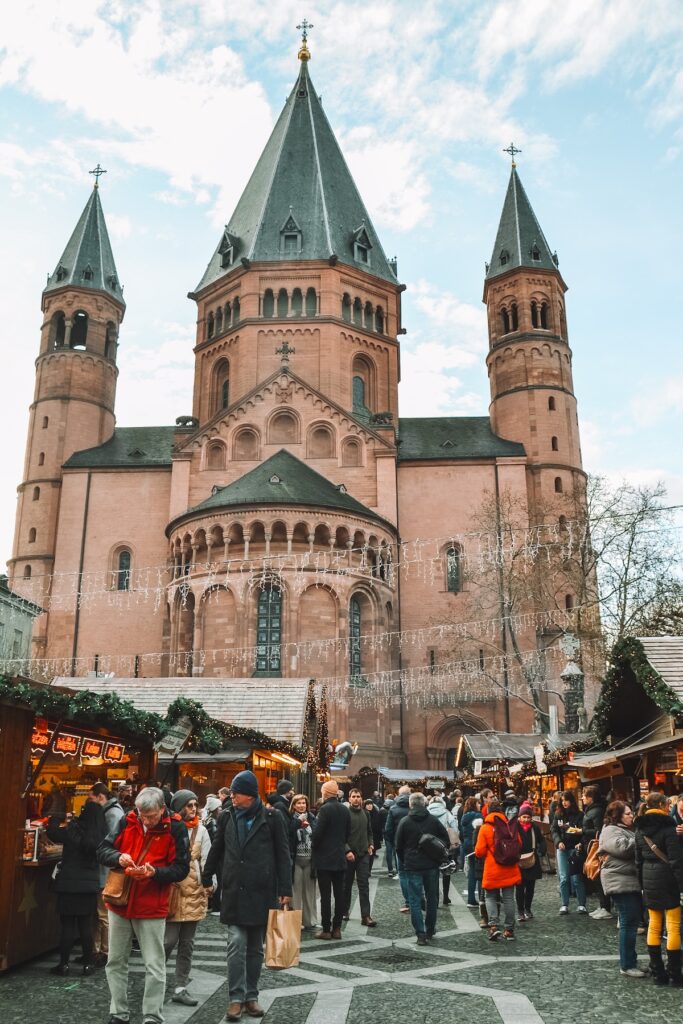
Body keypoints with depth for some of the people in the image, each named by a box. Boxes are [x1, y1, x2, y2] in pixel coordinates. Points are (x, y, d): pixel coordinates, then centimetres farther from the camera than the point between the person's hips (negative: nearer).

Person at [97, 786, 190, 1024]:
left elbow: (181, 869, -10)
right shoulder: (126, 823, -2)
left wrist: (155, 872, -26)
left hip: (152, 908, -4)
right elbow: (102, 850, 2)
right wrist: (118, 857, -19)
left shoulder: (175, 829, -11)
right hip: (119, 903, 4)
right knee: (116, 962, 14)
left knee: (154, 966, 2)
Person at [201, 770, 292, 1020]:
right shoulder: (229, 816, 5)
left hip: (261, 892, -2)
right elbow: (217, 850, 15)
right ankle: (236, 997, 3)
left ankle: (251, 995, 21)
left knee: (255, 947, 8)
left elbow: (282, 855, -4)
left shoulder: (272, 818, -5)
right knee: (236, 944, -6)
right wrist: (206, 879, 17)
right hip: (234, 892, 2)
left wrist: (285, 890, -8)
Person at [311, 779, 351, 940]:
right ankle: (337, 928, 13)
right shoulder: (345, 810, 6)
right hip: (340, 858, 6)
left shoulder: (325, 809, -14)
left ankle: (326, 929, 2)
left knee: (325, 895, -1)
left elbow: (318, 832, -16)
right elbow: (348, 833, 11)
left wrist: (314, 848, 1)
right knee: (339, 894, 9)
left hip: (324, 859, -6)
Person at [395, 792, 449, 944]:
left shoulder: (404, 822, -5)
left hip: (412, 867, -2)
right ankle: (430, 930, 26)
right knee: (432, 898, 17)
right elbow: (446, 839, 2)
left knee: (415, 901, 3)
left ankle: (421, 934, -3)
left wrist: (404, 862, 13)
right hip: (431, 865, 2)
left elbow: (399, 846, 0)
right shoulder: (433, 820, -1)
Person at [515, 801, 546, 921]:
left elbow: (541, 841, 10)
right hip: (518, 862, -3)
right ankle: (520, 911, 5)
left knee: (530, 887, 12)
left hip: (532, 862, 4)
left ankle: (527, 909, 26)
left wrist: (540, 852, -5)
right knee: (520, 887, -3)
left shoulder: (535, 827, 1)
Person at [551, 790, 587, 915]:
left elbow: (584, 831, -7)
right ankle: (564, 905, 9)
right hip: (562, 848, 3)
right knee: (563, 878, 3)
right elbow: (553, 830, 7)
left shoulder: (579, 815, -1)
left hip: (575, 848, -3)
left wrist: (580, 843, -22)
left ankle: (582, 905, 7)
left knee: (576, 877, -3)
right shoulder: (558, 815, 9)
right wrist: (558, 841, -9)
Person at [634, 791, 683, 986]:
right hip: (667, 878, -6)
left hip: (648, 879, 7)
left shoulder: (640, 829, 8)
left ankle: (658, 973, 15)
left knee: (654, 926, 11)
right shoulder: (667, 827, -13)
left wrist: (643, 882, 17)